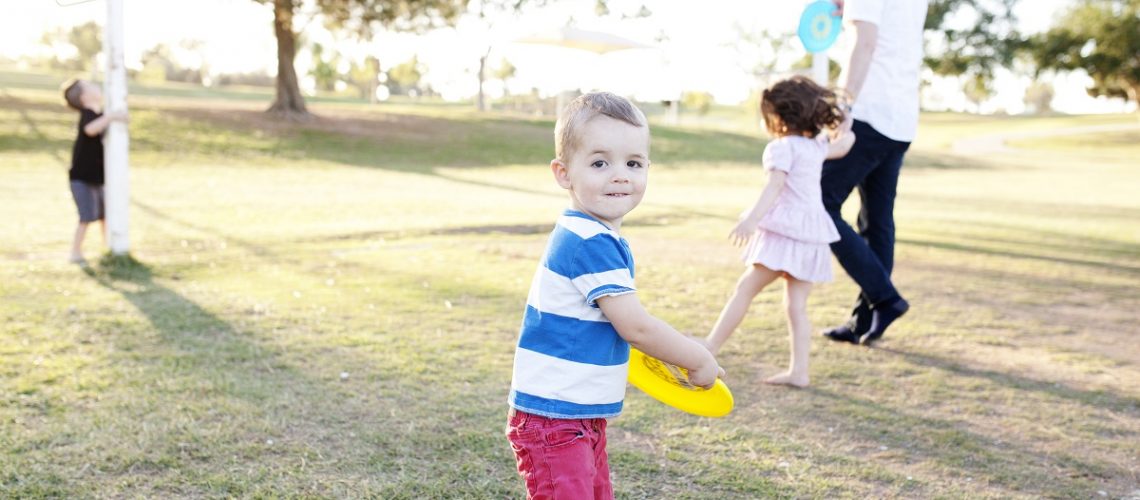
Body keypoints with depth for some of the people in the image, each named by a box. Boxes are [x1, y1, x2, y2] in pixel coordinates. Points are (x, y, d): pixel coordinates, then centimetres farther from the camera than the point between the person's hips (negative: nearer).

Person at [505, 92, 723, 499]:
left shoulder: (594, 237, 9)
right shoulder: (593, 244, -22)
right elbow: (635, 326, -21)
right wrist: (699, 360, -7)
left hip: (584, 417, 10)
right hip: (554, 422, -10)